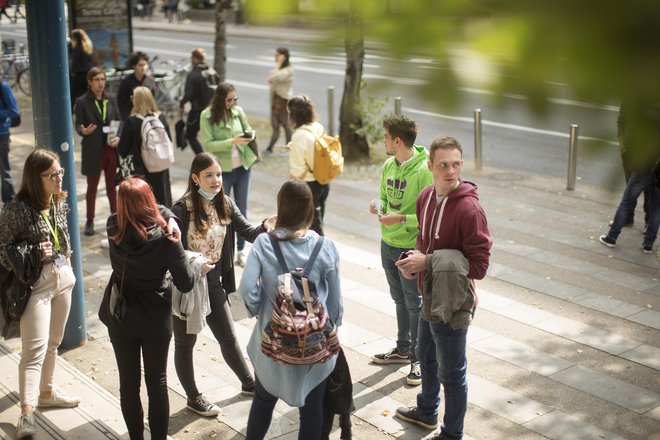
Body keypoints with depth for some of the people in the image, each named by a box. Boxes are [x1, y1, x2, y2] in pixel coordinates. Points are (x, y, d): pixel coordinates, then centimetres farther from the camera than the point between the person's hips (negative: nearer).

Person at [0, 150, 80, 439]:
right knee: (35, 350, -10)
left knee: (53, 343, 19)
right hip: (35, 284, -7)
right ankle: (27, 413, -9)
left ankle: (46, 392, 37)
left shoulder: (60, 202, 4)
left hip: (62, 279, 7)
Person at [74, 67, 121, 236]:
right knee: (92, 186, 7)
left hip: (111, 148, 3)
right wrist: (83, 131, -29)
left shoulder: (111, 100, 7)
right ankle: (90, 221, 16)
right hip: (93, 150, -3)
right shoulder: (82, 102, -5)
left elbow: (119, 122, 10)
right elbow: (77, 125, -6)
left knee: (112, 186, 11)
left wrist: (118, 138, -7)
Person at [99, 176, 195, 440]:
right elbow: (186, 284, -15)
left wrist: (165, 216, -4)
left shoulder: (114, 229, -12)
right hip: (155, 320, -3)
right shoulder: (165, 238, -24)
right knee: (157, 383, 13)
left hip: (120, 317, 3)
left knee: (128, 382, 15)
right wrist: (176, 244, -4)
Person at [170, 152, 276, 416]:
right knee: (185, 343, 13)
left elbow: (248, 232, -7)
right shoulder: (181, 210, -19)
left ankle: (248, 383, 38)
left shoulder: (225, 205, -2)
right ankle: (193, 397, 30)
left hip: (213, 283, 5)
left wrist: (265, 227, -27)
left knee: (228, 338, 18)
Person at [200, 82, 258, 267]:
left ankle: (241, 251, 26)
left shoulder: (238, 111, -1)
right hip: (222, 170, -4)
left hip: (243, 167, 4)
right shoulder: (207, 116, -11)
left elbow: (248, 129, 12)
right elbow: (207, 145, -16)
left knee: (242, 209, 13)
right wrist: (232, 142, -25)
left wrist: (250, 134, -12)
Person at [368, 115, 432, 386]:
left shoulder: (424, 170, -19)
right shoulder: (388, 166, 5)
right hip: (388, 243, 7)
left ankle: (419, 359, 17)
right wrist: (379, 207, -4)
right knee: (399, 300, 20)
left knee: (415, 303, 4)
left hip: (412, 247, -7)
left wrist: (401, 219, -24)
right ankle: (403, 349, 35)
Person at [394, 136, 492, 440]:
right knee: (426, 358, 28)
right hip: (430, 297, 9)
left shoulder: (468, 208, -25)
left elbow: (479, 265, -24)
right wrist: (416, 257, -6)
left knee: (451, 372, 8)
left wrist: (428, 262, -24)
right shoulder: (426, 197, 0)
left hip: (453, 303, -8)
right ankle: (427, 412, 52)